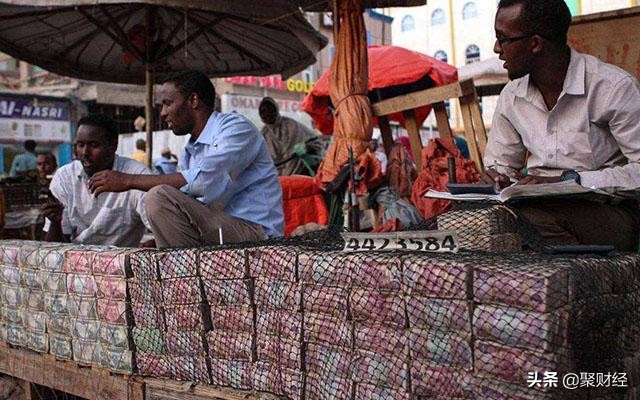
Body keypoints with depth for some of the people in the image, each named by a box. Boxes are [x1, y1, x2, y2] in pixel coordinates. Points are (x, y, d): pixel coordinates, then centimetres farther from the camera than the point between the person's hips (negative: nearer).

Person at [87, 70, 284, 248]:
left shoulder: (236, 127, -8)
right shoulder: (190, 151, 20)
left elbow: (201, 182, -23)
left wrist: (129, 180, -17)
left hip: (254, 234, -8)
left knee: (161, 197, -22)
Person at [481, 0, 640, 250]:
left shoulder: (614, 88, -9)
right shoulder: (511, 97, 9)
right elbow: (501, 163, 20)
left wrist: (569, 180, -22)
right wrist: (497, 179, -4)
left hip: (610, 211, -5)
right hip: (540, 205, 6)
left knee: (533, 215, -37)